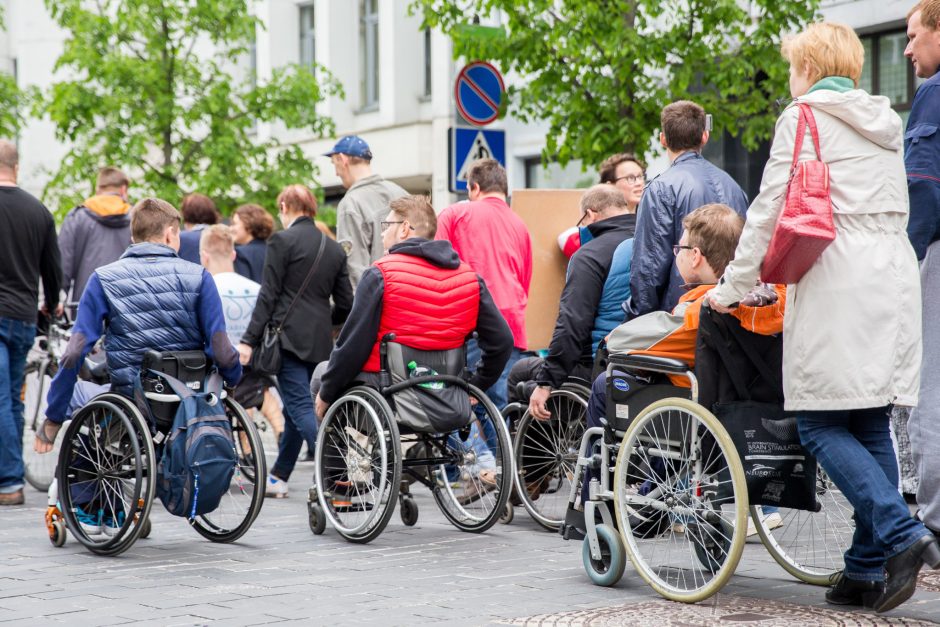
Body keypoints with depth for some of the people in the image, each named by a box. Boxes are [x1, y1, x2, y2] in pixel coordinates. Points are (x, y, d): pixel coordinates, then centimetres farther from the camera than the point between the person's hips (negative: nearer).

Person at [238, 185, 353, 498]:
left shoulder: (282, 240, -6)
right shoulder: (334, 248, 12)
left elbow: (268, 295, -10)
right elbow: (345, 304, 12)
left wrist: (249, 340, -9)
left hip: (289, 336, -7)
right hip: (320, 340, 7)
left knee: (301, 407, -9)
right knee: (295, 406, 16)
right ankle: (278, 476, 25)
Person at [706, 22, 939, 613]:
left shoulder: (804, 117, 0)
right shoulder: (886, 122, 21)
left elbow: (771, 209, -4)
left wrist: (734, 287, 4)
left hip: (839, 283, -7)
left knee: (821, 422, -5)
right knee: (870, 423, 7)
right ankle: (869, 569, 5)